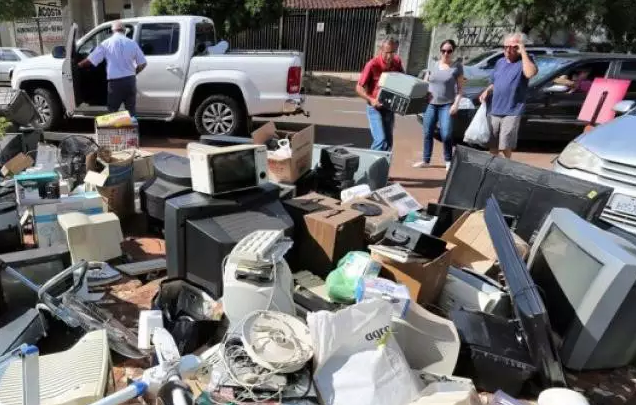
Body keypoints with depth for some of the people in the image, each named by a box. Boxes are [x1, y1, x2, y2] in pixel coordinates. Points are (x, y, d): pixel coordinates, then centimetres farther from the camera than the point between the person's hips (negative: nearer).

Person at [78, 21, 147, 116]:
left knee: (112, 111, 9)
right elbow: (143, 63, 5)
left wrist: (79, 64, 20)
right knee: (131, 111, 9)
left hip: (115, 82, -2)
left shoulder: (106, 43, 0)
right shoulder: (132, 43, 3)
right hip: (130, 80, 2)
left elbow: (90, 60, 1)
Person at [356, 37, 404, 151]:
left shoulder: (397, 62, -1)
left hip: (390, 107, 6)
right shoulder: (372, 64, -16)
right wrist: (371, 100, -26)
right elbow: (359, 87, -12)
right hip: (375, 108, -6)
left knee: (388, 142, 11)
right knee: (381, 141, -17)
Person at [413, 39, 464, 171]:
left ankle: (448, 161, 6)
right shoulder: (433, 65, 8)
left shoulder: (457, 66, 0)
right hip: (430, 104, 3)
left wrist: (456, 104, -11)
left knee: (446, 134, -12)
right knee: (427, 134, 6)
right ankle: (426, 160, 19)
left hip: (447, 105, -3)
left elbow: (460, 88, 0)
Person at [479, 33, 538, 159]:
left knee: (505, 146, 2)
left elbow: (530, 73, -29)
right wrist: (487, 91, 1)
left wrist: (523, 52, -22)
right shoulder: (500, 62, 13)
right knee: (492, 144, 12)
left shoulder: (524, 61, -6)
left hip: (511, 112, -5)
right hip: (494, 110, 5)